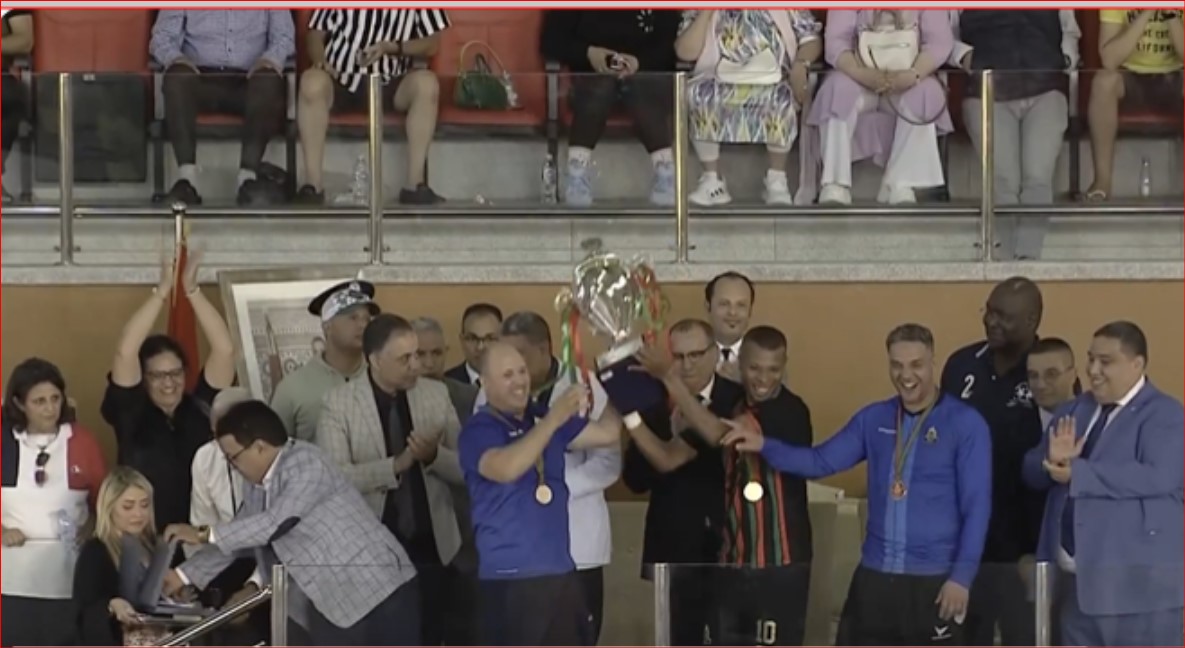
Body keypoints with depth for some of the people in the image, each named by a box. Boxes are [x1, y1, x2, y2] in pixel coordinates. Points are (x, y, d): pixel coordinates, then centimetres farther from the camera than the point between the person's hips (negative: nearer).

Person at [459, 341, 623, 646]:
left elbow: (608, 432, 10)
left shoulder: (545, 421, 13)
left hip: (561, 571, 7)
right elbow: (506, 468, -28)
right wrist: (553, 420, -31)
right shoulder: (479, 430, -8)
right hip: (510, 577, -7)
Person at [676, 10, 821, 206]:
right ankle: (712, 181, -22)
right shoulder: (699, 11, 6)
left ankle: (777, 180, -18)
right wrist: (707, 11, -12)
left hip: (771, 85, -1)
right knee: (697, 92, -32)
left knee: (783, 97, -36)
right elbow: (685, 52, -5)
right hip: (722, 86, 1)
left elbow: (811, 38, 2)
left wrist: (800, 65, -18)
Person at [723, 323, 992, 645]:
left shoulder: (965, 424, -6)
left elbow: (976, 507, -8)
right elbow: (821, 461, 4)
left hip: (934, 580, -4)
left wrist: (962, 576, -13)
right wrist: (764, 445, -11)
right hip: (874, 575, 4)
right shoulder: (873, 419, 8)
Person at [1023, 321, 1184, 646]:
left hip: (1137, 580, -7)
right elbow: (1033, 470, 15)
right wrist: (1054, 460, -10)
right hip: (1077, 577, 7)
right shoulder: (1074, 410, 16)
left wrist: (1078, 473, -23)